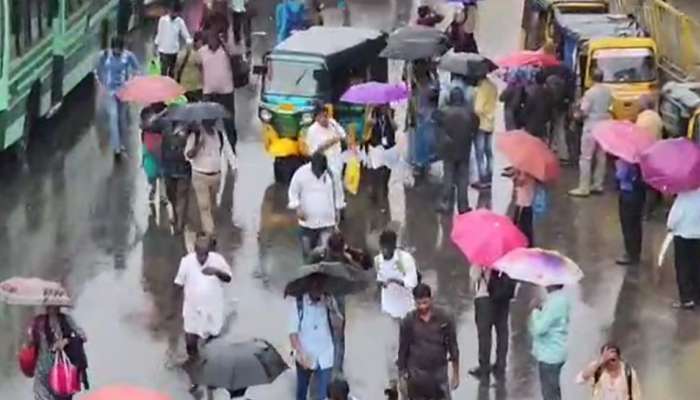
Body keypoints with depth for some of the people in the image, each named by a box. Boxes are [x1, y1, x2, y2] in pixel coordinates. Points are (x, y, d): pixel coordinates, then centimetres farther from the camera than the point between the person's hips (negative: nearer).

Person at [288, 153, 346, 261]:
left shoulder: (332, 174, -5)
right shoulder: (301, 173, -7)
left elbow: (338, 192, 9)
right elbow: (293, 192, 2)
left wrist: (338, 210, 11)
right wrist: (297, 207, -9)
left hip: (327, 221, -1)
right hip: (307, 220, 1)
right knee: (307, 251, 9)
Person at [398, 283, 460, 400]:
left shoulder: (444, 319, -4)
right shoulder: (409, 321, -4)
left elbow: (453, 347, 2)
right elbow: (403, 350, 3)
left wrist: (456, 375, 3)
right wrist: (403, 375, 3)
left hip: (439, 373, 0)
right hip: (416, 375, 0)